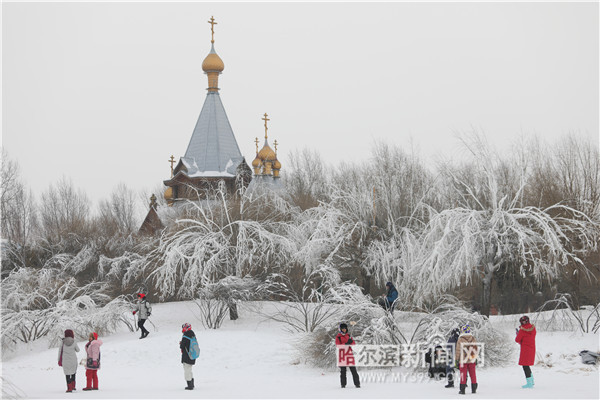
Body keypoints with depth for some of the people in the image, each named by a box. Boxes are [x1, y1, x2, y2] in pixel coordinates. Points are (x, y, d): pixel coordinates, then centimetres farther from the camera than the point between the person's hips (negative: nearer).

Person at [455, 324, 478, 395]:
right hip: (472, 359, 4)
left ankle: (462, 389, 0)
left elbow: (458, 350, -8)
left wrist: (457, 359, 0)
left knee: (463, 374, 1)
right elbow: (475, 349, 9)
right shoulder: (473, 339, 2)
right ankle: (474, 389, 13)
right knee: (472, 374, 10)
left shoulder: (460, 339, -11)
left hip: (463, 360, -4)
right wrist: (475, 358, 19)